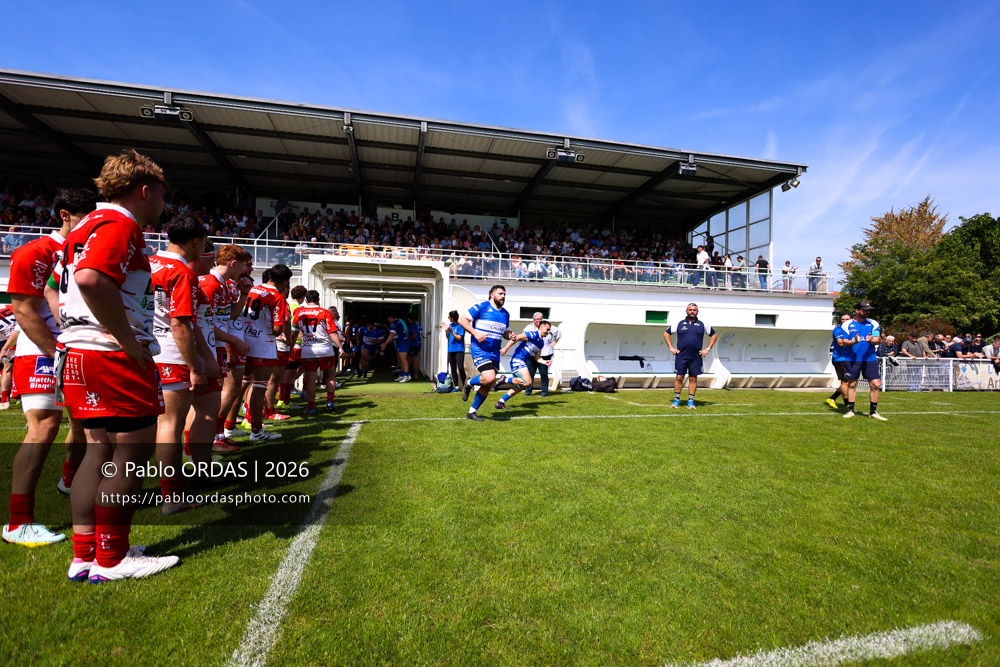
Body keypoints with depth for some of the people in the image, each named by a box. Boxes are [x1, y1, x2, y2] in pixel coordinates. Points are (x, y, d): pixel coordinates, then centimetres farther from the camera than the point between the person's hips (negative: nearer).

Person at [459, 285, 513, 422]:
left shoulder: (505, 314, 14)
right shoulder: (482, 307, -6)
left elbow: (505, 332, 27)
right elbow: (462, 319, -8)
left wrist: (510, 335, 2)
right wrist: (475, 333, -19)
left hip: (494, 353, 7)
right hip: (480, 350, -7)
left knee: (488, 385, 7)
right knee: (489, 378, -25)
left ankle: (472, 412, 22)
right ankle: (468, 384, 6)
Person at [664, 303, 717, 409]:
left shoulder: (702, 325, 7)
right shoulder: (679, 323, 5)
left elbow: (714, 335, 17)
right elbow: (666, 333, 13)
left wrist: (708, 349, 8)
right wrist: (671, 347, 5)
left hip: (696, 357, 1)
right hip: (681, 356, -1)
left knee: (693, 378, 3)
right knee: (679, 377, -1)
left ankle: (691, 401, 12)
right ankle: (676, 400, 9)